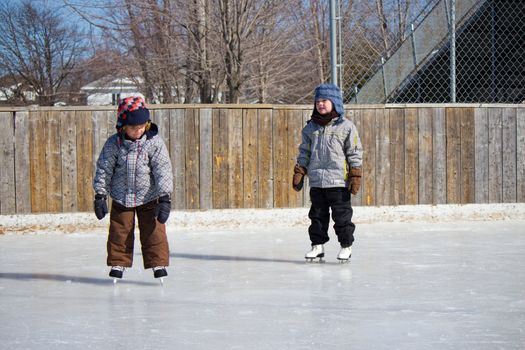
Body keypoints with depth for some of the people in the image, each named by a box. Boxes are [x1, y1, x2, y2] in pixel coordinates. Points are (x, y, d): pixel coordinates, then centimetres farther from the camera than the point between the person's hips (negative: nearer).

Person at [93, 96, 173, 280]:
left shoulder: (154, 142, -13)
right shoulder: (113, 144, -10)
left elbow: (163, 170, -13)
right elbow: (103, 169, -3)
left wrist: (165, 199, -17)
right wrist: (100, 196, -5)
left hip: (149, 198, -1)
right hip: (121, 199, 1)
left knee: (153, 231, -1)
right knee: (119, 231, 8)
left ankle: (158, 263, 10)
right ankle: (118, 263, 22)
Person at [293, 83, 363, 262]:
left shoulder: (346, 127, -3)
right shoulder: (310, 128, 9)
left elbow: (355, 153, -1)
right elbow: (304, 152, 14)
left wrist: (355, 175, -6)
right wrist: (299, 173, 7)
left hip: (339, 181, -4)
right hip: (316, 182, 4)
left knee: (341, 215, 1)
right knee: (317, 215, 9)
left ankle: (346, 246, 11)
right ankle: (317, 245, 18)